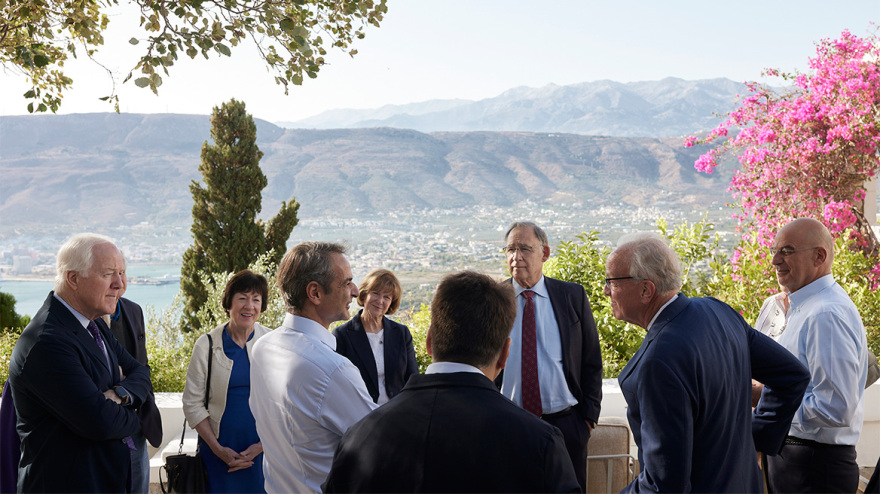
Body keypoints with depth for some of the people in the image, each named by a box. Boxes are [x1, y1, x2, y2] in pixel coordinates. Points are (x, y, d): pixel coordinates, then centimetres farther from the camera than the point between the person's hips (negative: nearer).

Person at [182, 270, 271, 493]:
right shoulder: (207, 345, -3)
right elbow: (193, 403, -1)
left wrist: (263, 444, -8)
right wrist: (217, 448, -7)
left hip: (265, 448, 1)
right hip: (218, 451, 0)